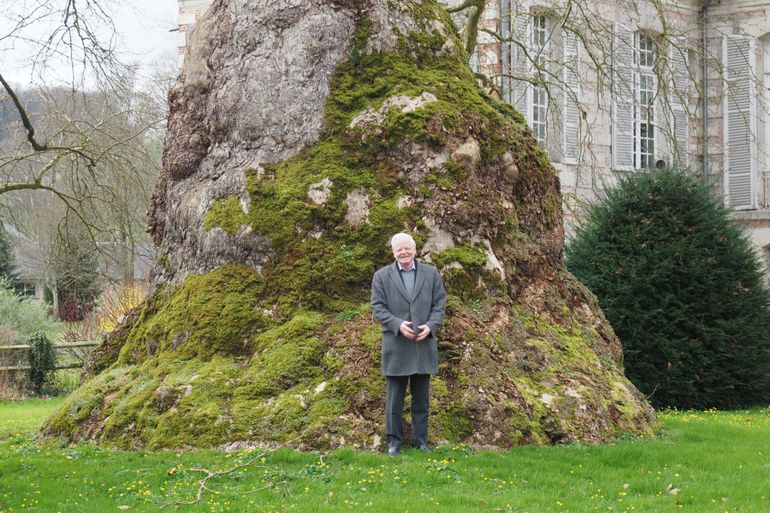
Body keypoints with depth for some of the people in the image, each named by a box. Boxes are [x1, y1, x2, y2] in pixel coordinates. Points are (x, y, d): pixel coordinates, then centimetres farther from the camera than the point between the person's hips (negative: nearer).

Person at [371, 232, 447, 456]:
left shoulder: (431, 273, 6)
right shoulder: (382, 276, 1)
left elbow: (440, 303, 5)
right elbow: (378, 307, -3)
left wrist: (430, 326, -11)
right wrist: (398, 324, -18)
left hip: (424, 344, 2)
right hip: (396, 345, -2)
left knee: (421, 397, 8)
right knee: (395, 397, 3)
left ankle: (420, 440, 15)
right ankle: (394, 442, 10)